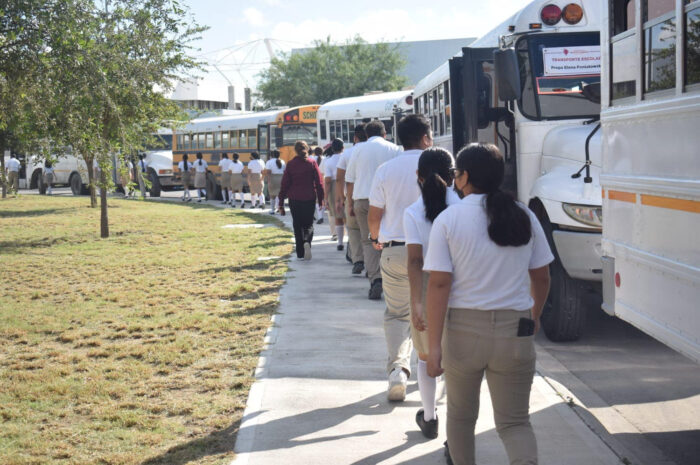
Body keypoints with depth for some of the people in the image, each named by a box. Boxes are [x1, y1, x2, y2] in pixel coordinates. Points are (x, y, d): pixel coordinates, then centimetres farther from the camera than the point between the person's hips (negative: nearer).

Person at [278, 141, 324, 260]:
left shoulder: (290, 164, 0)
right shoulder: (312, 163, -1)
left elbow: (284, 184, 0)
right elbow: (319, 182, -2)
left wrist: (281, 202, 3)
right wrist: (320, 199, 5)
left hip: (294, 200, 0)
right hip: (309, 199, 0)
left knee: (297, 225, 10)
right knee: (308, 224, 9)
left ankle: (300, 253, 9)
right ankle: (307, 241, -23)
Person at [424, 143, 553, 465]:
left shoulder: (448, 220, -7)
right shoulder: (524, 217, 3)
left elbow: (439, 284, -13)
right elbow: (541, 277, 10)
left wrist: (434, 346, -12)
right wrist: (535, 316, 28)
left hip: (464, 329, -2)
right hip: (515, 330, 2)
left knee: (460, 414, 20)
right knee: (514, 421, 7)